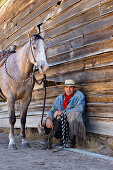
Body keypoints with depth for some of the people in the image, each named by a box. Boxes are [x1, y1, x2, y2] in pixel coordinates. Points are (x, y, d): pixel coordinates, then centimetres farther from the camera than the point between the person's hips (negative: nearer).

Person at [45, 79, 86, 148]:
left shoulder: (79, 95, 0)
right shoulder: (59, 98, 15)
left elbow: (79, 109, -17)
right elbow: (52, 110, 7)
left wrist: (62, 112, -20)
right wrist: (49, 119, -17)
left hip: (75, 122, -5)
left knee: (74, 114, -38)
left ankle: (70, 140, -20)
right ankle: (62, 138, 4)